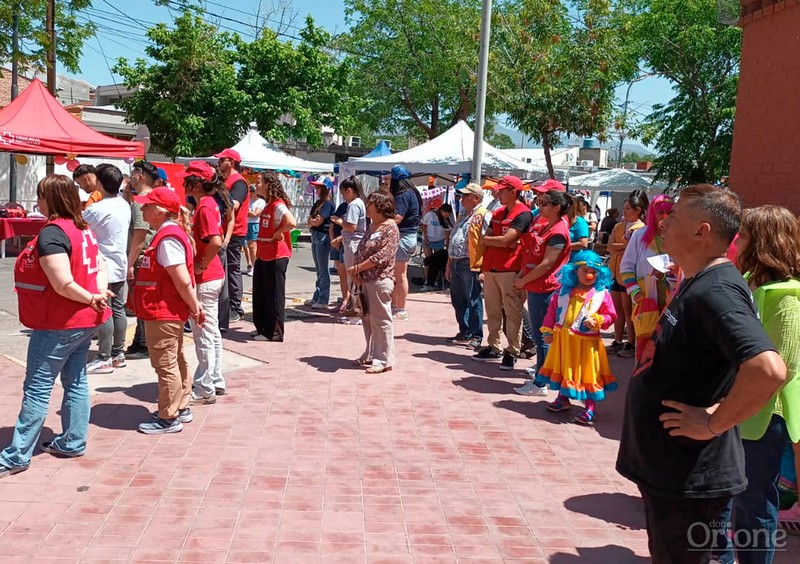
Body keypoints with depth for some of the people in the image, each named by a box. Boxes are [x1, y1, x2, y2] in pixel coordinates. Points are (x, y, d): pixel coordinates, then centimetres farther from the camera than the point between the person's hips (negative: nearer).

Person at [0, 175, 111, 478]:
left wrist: (90, 299, -12)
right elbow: (101, 268, 7)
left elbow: (63, 285, -27)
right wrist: (99, 296, -10)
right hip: (84, 322, 9)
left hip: (58, 325, -9)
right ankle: (72, 442, 24)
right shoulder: (84, 229, 8)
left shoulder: (51, 233, -20)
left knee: (37, 388, -1)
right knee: (76, 382, 14)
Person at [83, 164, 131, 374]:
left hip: (103, 268, -8)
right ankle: (118, 354, 21)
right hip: (120, 265, 8)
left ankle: (104, 359, 2)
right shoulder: (124, 205, 6)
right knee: (118, 309, 13)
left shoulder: (96, 209, -17)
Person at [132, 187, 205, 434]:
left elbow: (183, 281, -25)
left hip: (163, 315, -11)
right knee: (176, 361, 18)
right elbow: (182, 280, 14)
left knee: (165, 365, 0)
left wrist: (194, 307, -14)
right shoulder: (172, 233, 11)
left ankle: (168, 418, 10)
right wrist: (194, 306, 14)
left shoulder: (167, 239, -22)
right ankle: (181, 408, 31)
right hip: (171, 313, 11)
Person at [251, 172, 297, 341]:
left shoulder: (278, 205, -17)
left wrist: (278, 233, -19)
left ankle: (274, 332, 10)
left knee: (273, 295, 0)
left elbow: (291, 223, -34)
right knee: (260, 293, 17)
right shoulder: (268, 205, 13)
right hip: (263, 255, 10)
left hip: (276, 256, -10)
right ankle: (262, 327, 29)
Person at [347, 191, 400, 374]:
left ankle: (385, 360, 3)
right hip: (366, 279, 9)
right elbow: (361, 250, 19)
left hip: (380, 279, -9)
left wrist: (358, 268, -15)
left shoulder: (390, 228, -12)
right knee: (368, 319, 14)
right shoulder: (372, 226, 16)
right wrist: (355, 270, 2)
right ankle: (371, 355, 25)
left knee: (381, 319, -4)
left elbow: (382, 256, -20)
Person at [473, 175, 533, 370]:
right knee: (492, 311, 12)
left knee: (512, 312, -3)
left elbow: (506, 240, -15)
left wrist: (484, 240, -1)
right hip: (491, 268, 8)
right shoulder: (497, 213, 17)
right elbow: (487, 237, 16)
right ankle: (494, 347, 22)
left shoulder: (523, 214, -8)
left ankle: (512, 352, 4)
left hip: (510, 269, -8)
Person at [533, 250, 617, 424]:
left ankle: (590, 408, 13)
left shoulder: (602, 293, -7)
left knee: (586, 372, 2)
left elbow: (610, 315, -4)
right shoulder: (564, 290, 1)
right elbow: (552, 310, 5)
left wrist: (597, 321, -22)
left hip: (586, 342, -4)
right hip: (563, 338, 4)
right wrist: (548, 331, 2)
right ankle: (563, 399, 37)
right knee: (563, 369, 18)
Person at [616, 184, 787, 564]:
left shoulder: (715, 290, -24)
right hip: (666, 466, 10)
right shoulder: (698, 283, 8)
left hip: (688, 477, -10)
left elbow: (768, 370, -37)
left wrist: (713, 423, -26)